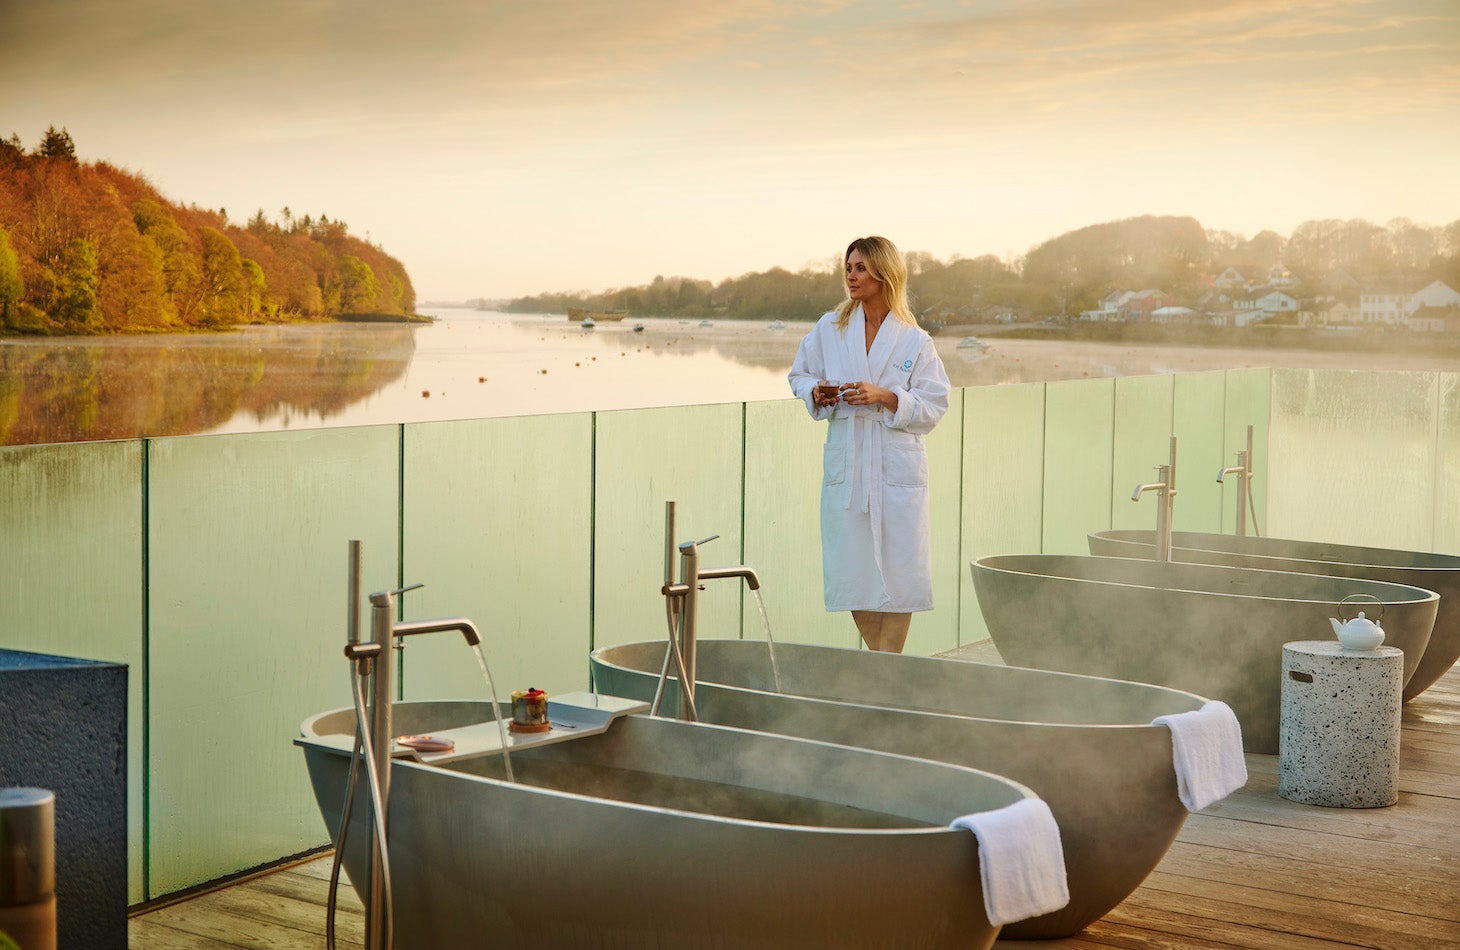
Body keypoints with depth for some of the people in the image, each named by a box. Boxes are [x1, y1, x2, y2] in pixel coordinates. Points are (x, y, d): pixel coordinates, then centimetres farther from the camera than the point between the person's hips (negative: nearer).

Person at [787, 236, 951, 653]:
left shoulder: (915, 341, -1)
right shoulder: (829, 329, 6)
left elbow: (934, 405, -1)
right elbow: (800, 376, 17)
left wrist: (885, 397, -15)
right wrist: (817, 393, -5)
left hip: (897, 466, -2)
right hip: (846, 463, 2)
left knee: (899, 567, -2)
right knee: (852, 569, 4)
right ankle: (878, 660, 20)